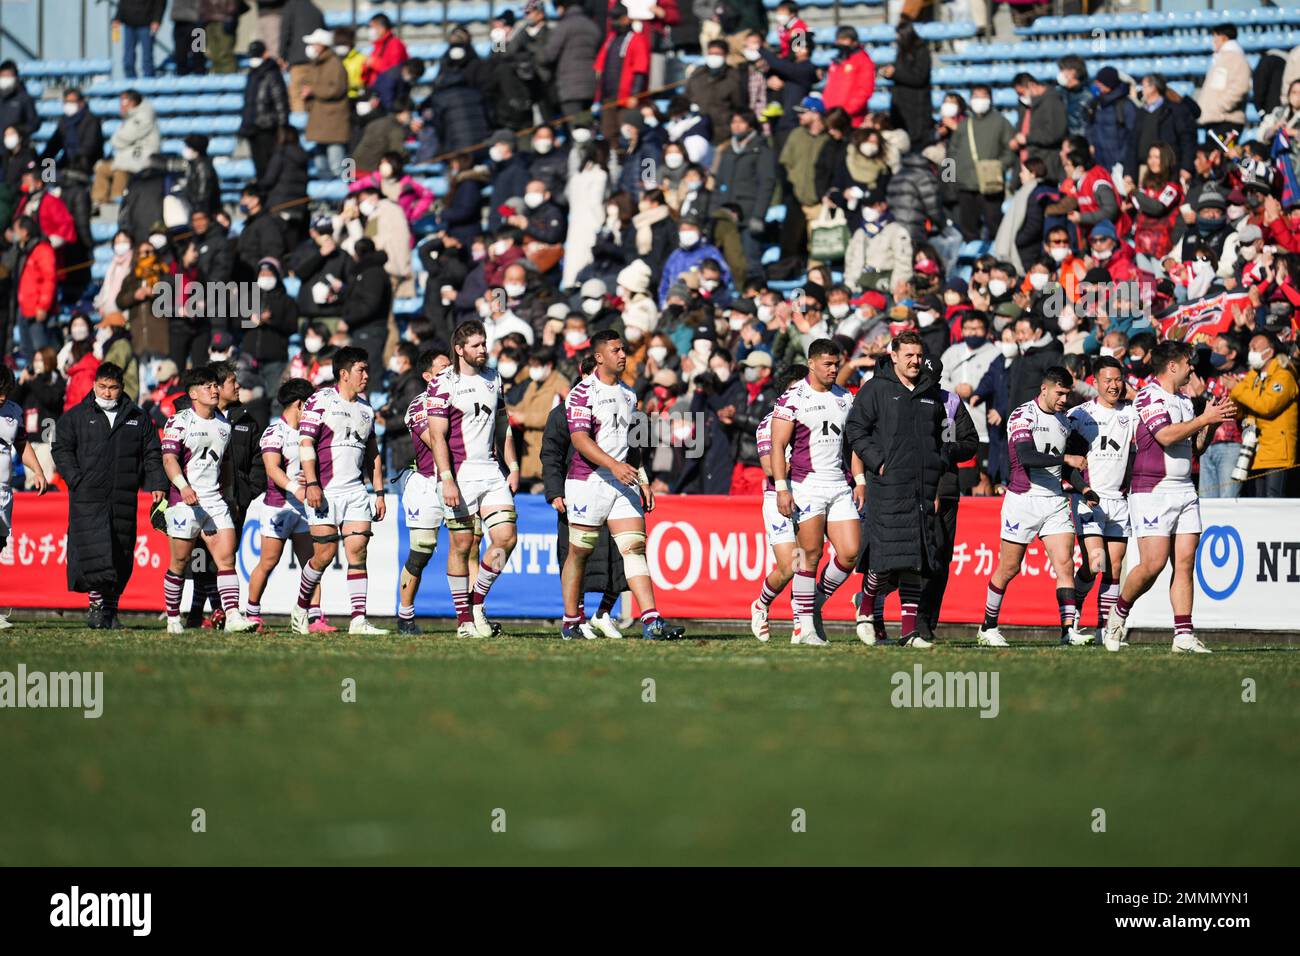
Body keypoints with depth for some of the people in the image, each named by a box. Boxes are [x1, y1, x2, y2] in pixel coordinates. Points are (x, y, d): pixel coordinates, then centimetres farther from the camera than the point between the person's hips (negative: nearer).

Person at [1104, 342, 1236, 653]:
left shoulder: (1184, 401, 18)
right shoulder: (1149, 397, -8)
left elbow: (1196, 447, 22)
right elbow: (1166, 435, -21)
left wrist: (1213, 421, 6)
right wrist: (1204, 419, -15)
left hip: (1185, 491, 8)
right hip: (1153, 490, -8)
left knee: (1185, 562, -1)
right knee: (1153, 564, -11)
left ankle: (1183, 636, -3)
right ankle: (1120, 613, 13)